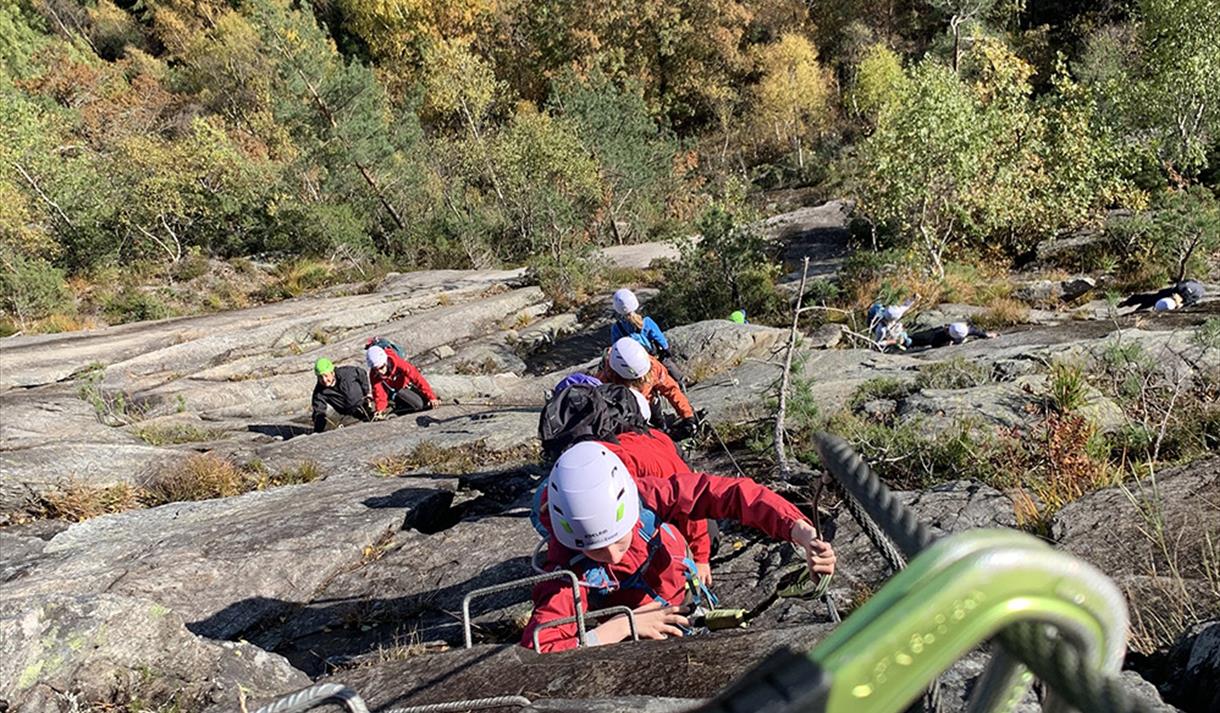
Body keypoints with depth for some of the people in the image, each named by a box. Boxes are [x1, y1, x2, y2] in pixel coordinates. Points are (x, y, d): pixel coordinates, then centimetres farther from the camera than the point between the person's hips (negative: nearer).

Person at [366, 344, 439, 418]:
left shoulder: (398, 363, -39)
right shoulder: (373, 375, -31)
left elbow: (417, 378, -41)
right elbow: (379, 393, -22)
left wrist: (432, 397, -46)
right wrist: (380, 410, -38)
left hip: (407, 383, 0)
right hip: (395, 390, 0)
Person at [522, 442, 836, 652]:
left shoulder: (646, 496, -31)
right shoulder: (569, 571, -33)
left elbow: (728, 492, -32)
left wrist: (803, 534, -45)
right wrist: (623, 626, -38)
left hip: (690, 615, 7)